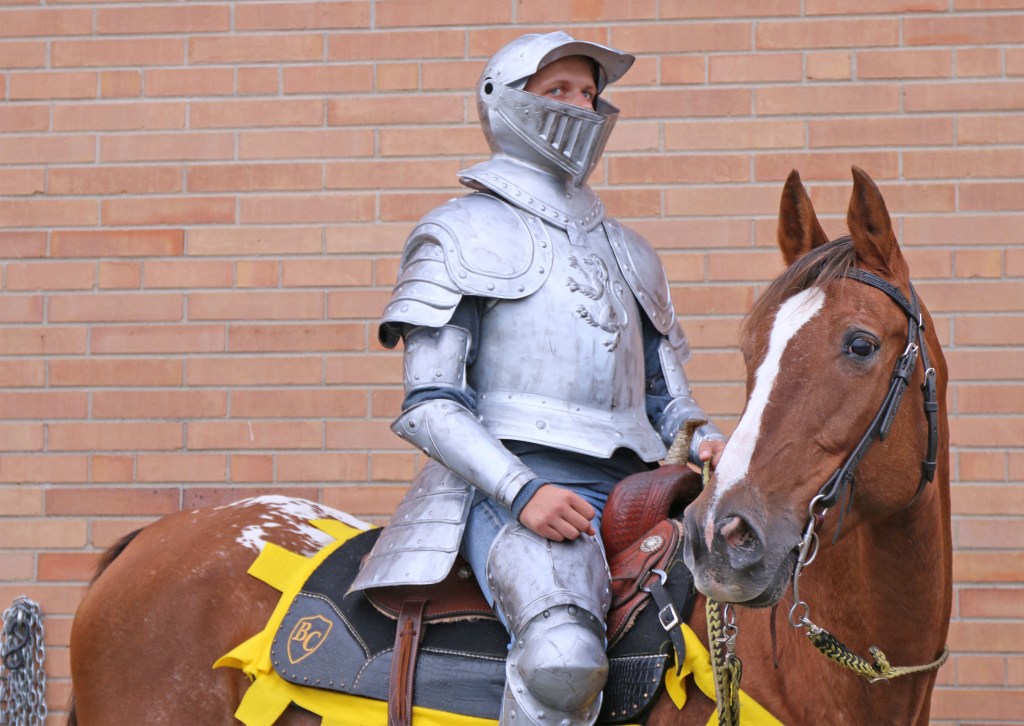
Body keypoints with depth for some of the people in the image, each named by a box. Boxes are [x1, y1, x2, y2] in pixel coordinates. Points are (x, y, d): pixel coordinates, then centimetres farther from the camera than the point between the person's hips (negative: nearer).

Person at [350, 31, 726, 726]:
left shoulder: (629, 251, 27)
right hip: (511, 486, -6)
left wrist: (700, 439, 1)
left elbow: (667, 395, 26)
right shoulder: (463, 233, 8)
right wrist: (522, 491, -17)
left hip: (634, 488, 6)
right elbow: (430, 404, -1)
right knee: (564, 658, -36)